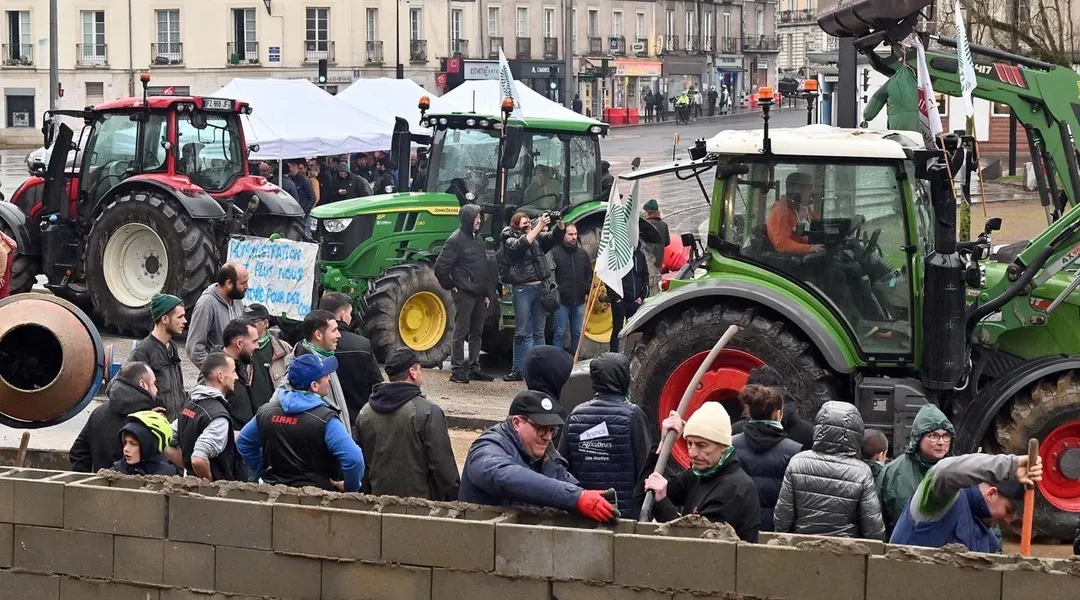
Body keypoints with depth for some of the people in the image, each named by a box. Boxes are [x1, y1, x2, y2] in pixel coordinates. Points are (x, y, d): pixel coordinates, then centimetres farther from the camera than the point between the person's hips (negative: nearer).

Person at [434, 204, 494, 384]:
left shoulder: (478, 238, 14)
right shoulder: (456, 240, -11)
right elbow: (440, 267, -14)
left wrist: (487, 293, 16)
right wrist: (451, 286, -7)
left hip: (479, 294, 8)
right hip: (464, 294, -8)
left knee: (477, 333, 12)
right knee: (461, 332, -5)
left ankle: (474, 368, 19)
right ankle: (457, 370, -2)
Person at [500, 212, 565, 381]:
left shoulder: (538, 238, 12)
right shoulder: (511, 241, -1)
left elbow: (555, 237, 3)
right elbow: (521, 245, -21)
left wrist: (560, 224, -17)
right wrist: (539, 227, -25)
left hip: (540, 288, 5)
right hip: (522, 289, -5)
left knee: (538, 333, 7)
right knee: (522, 333, -3)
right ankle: (518, 370, 1)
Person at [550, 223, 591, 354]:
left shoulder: (583, 253, 10)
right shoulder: (555, 253, -7)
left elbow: (589, 275, 17)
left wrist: (587, 291, 5)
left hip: (579, 300, 5)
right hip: (561, 300, -5)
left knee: (577, 333, 10)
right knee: (560, 333, -4)